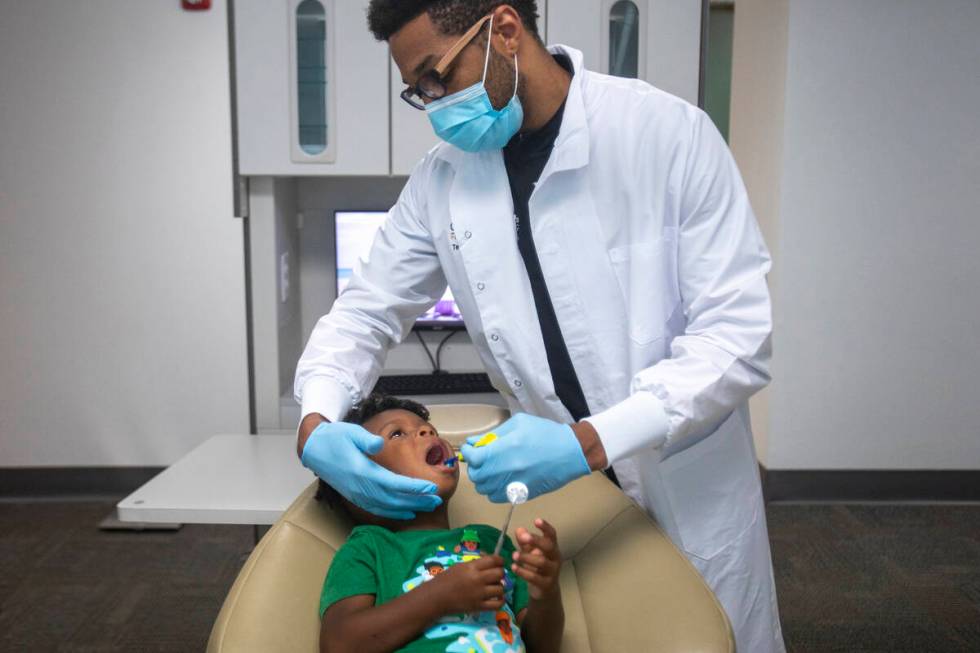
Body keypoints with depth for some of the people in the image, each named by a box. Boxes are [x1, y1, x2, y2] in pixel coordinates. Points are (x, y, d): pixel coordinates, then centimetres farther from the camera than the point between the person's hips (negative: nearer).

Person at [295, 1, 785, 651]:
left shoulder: (669, 132, -17)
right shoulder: (442, 177, -4)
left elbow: (740, 335, -20)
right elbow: (366, 313, 3)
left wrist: (589, 441, -31)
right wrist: (316, 424, -17)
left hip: (690, 492, -2)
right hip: (556, 478, 3)